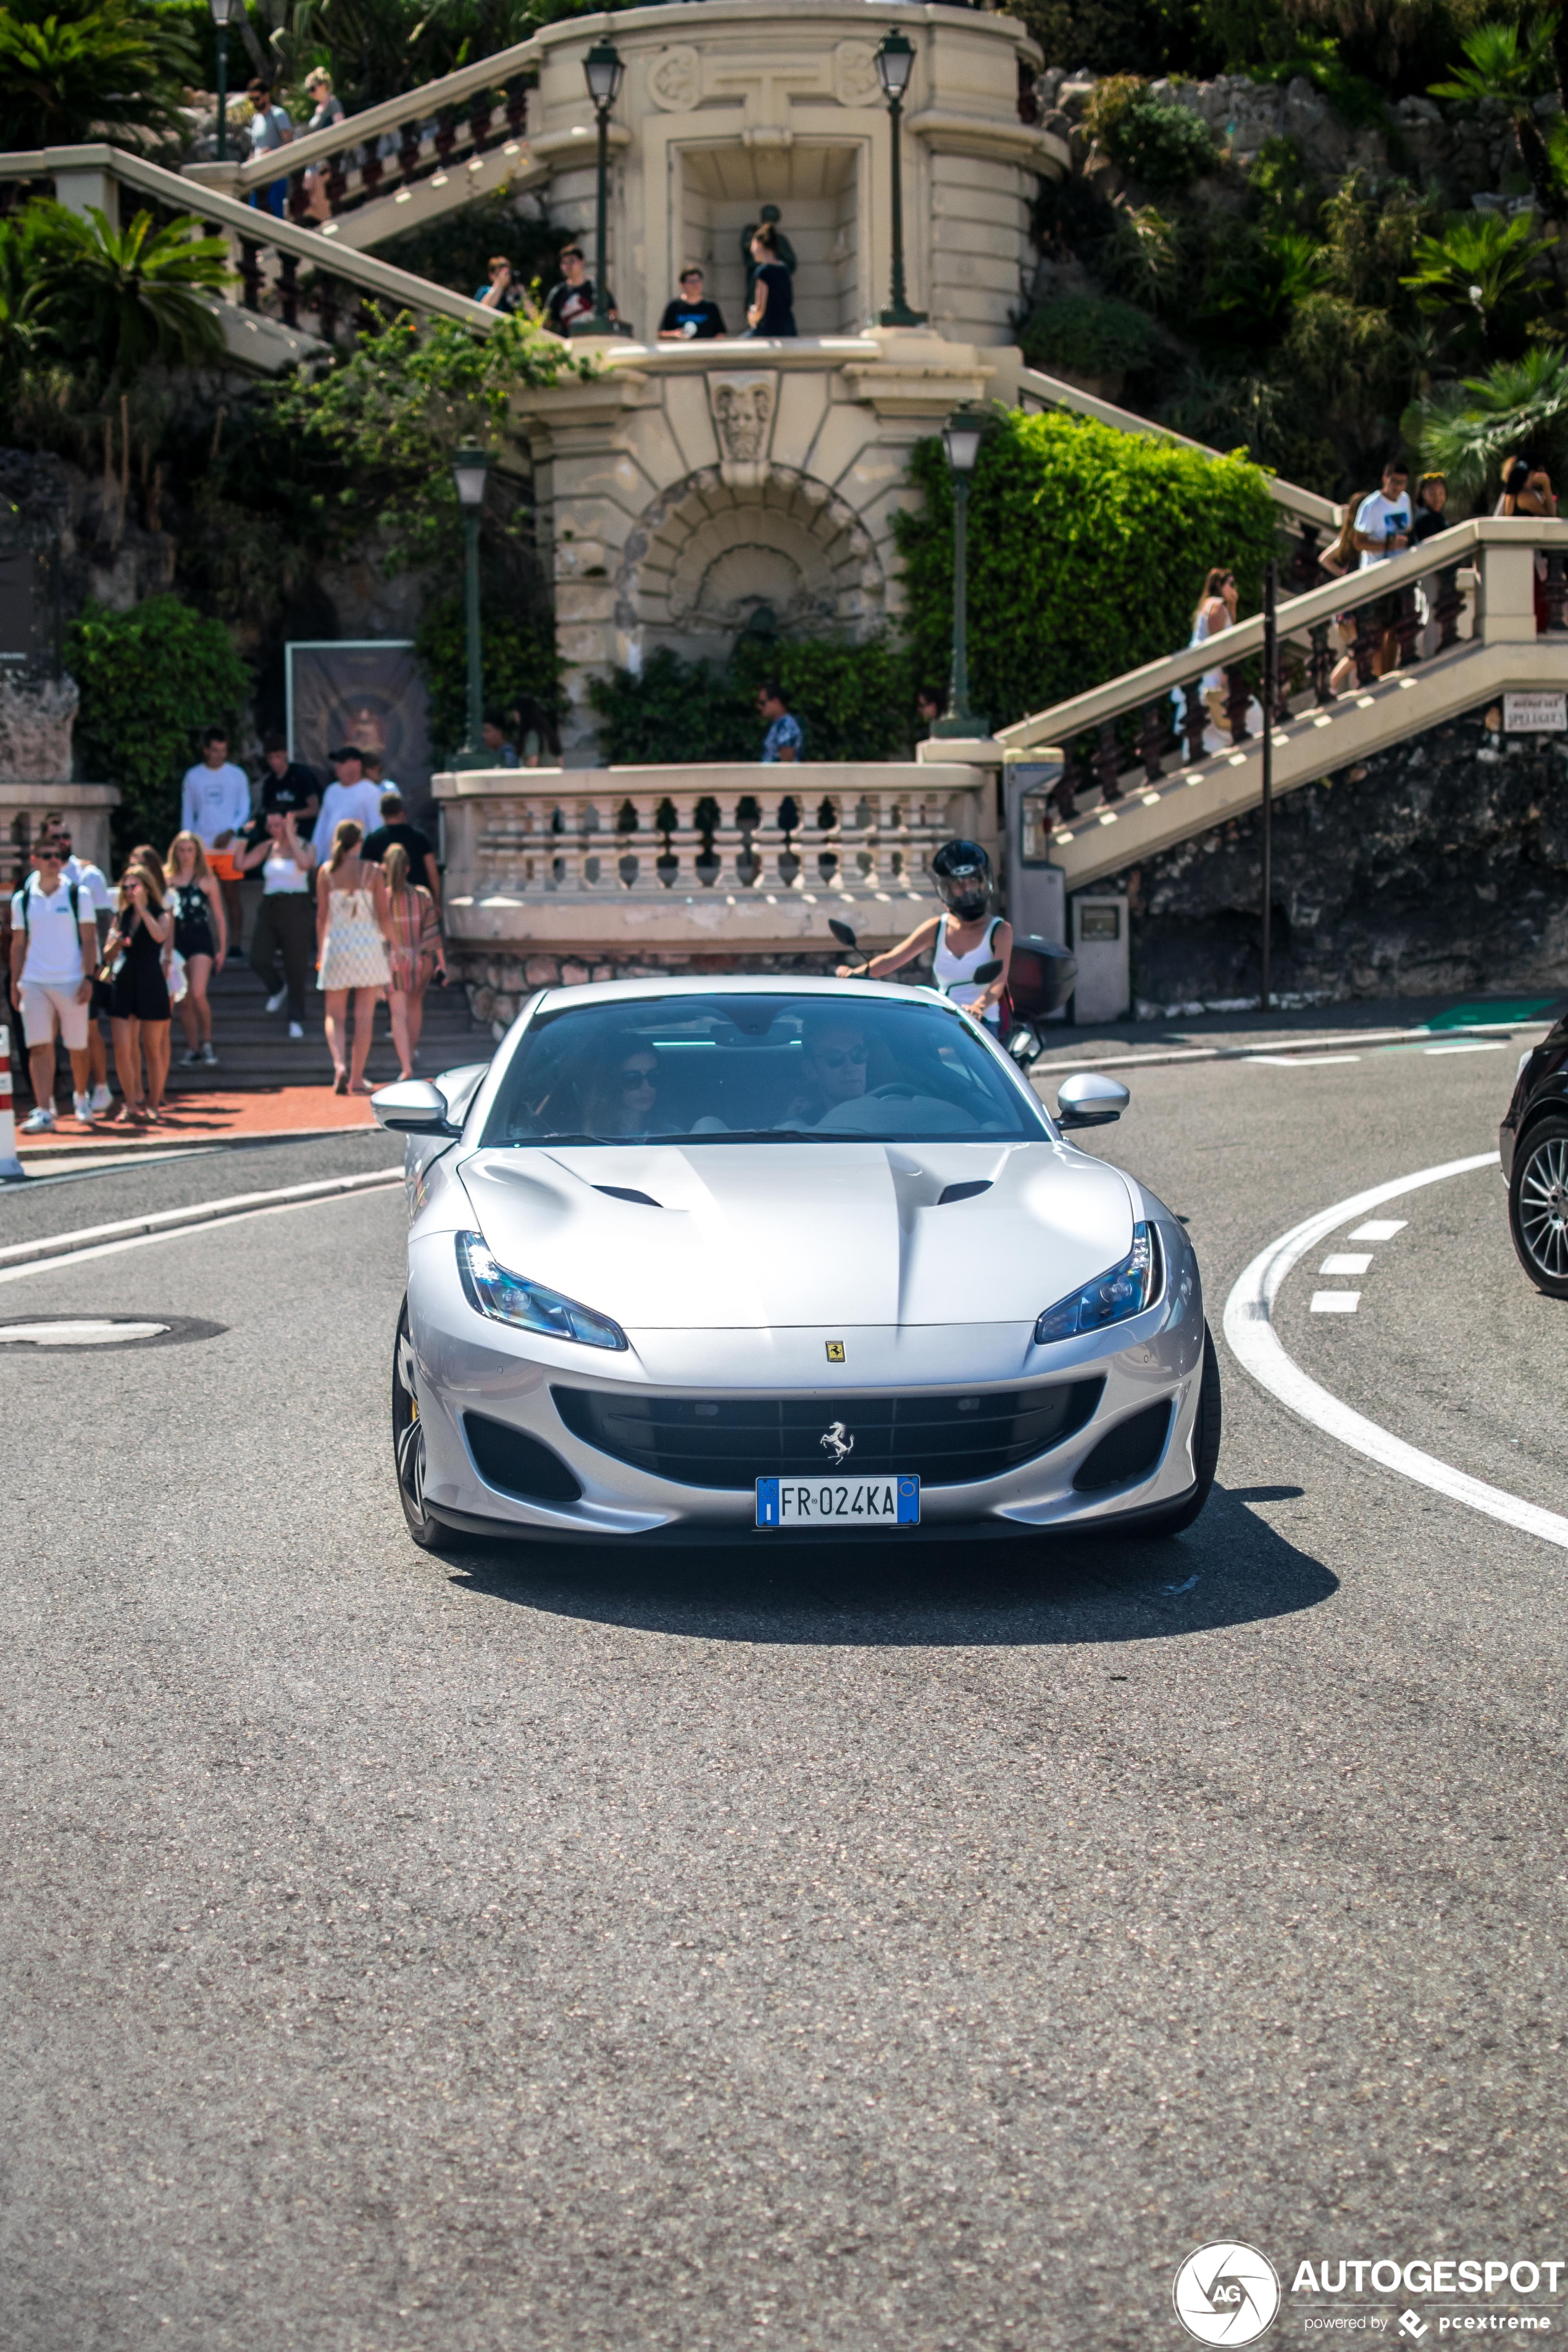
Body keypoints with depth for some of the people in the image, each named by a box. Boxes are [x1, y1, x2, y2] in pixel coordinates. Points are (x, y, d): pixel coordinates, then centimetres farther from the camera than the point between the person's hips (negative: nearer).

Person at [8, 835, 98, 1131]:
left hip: (71, 982, -1)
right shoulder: (22, 899, 7)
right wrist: (14, 983, 5)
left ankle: (81, 1097, 32)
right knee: (39, 1047, -8)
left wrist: (88, 978, -8)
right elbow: (18, 944, 11)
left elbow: (89, 940, 0)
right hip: (33, 983, 1)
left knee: (77, 1047, 8)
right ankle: (43, 1112, -10)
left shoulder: (78, 894, 1)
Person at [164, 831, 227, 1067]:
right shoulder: (167, 880, 7)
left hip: (201, 940, -3)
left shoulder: (206, 880, 4)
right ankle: (193, 1048, 16)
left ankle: (207, 1043, -1)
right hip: (176, 941, 3)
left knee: (198, 994, -18)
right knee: (184, 1001, 5)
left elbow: (219, 916, 7)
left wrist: (222, 949, 4)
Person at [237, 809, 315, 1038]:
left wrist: (290, 835, -19)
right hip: (269, 908, 3)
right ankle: (277, 989, 25)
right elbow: (243, 863, 1)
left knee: (296, 967, 0)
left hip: (296, 909, -3)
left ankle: (296, 1020, 13)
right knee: (258, 960, -9)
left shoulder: (305, 847, -2)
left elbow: (305, 864, -25)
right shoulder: (267, 847, 8)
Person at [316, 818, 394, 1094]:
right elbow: (383, 916, -4)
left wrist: (320, 952, 9)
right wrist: (395, 947, 6)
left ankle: (339, 1065, -16)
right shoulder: (373, 872, -4)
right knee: (364, 1016, 6)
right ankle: (357, 1078, 6)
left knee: (335, 1015, 8)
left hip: (337, 946, 1)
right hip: (368, 945, -1)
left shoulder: (326, 872, -1)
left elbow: (322, 916, 1)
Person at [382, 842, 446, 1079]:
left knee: (399, 1014, -4)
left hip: (392, 961, -2)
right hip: (420, 961, 2)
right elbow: (432, 933, -5)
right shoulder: (423, 896, -4)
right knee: (415, 1004, 26)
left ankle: (406, 1067, -15)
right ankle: (412, 1050, 45)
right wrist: (441, 963, 0)